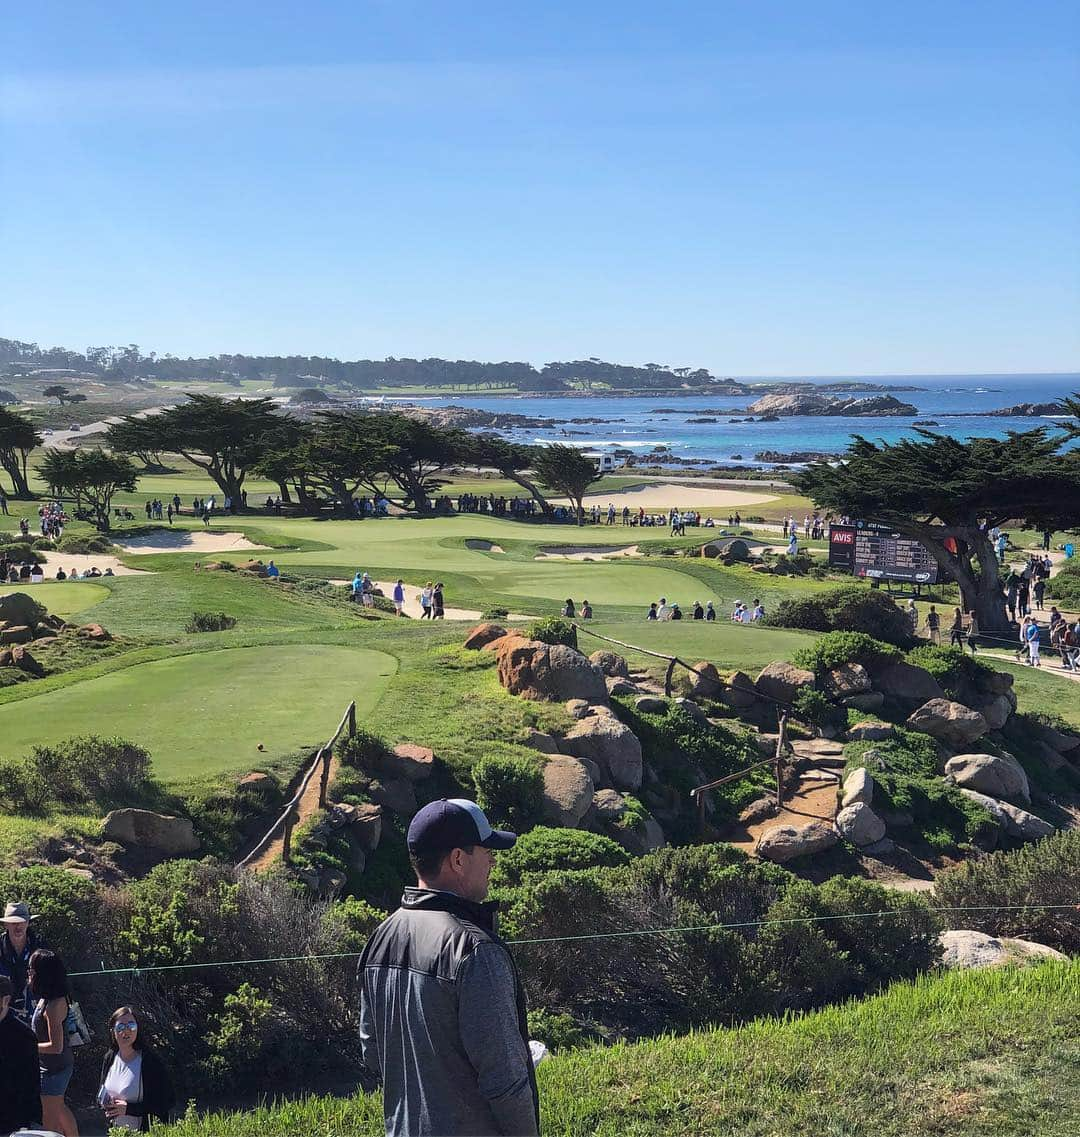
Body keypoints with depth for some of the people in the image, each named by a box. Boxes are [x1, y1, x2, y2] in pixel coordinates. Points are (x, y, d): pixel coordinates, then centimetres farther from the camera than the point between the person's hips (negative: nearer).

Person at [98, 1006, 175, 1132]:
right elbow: (102, 1095, 16)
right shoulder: (109, 1058, 2)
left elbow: (167, 1102, -20)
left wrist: (129, 1108, -23)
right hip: (116, 1131, 4)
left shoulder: (150, 1061, -18)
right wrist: (106, 1103, -8)